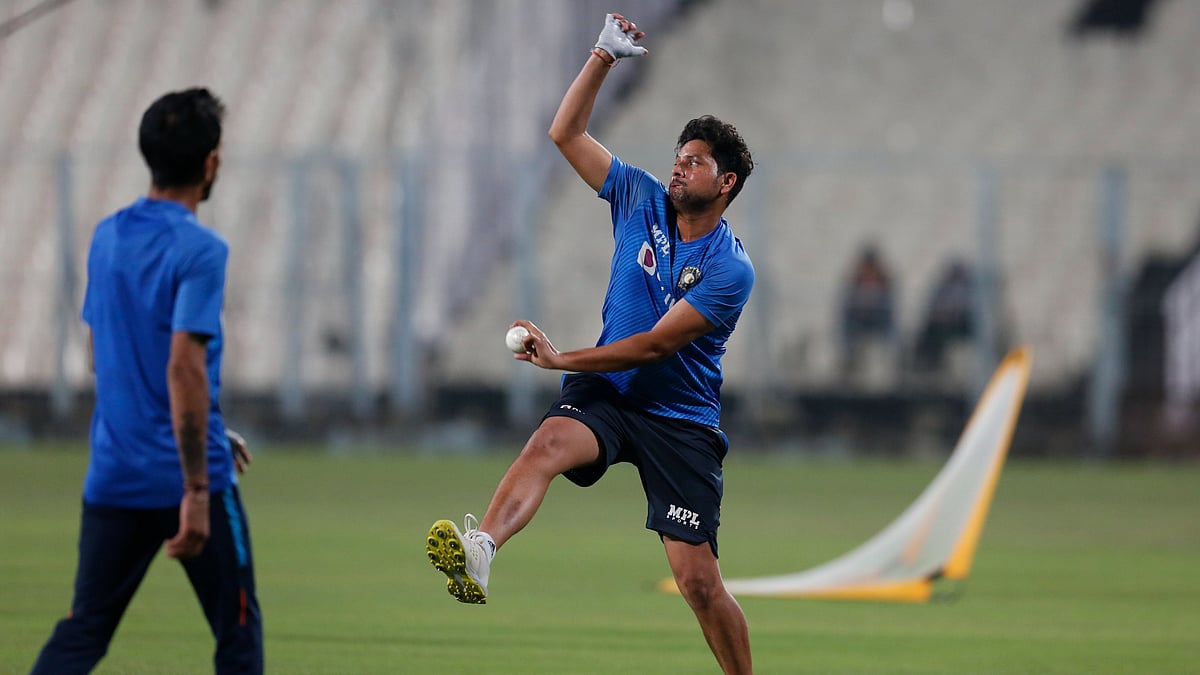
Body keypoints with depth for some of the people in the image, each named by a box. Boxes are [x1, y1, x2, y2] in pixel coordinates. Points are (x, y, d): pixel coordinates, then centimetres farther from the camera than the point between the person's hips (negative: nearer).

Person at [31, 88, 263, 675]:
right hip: (183, 474, -6)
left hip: (113, 474, 6)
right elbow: (184, 368, -22)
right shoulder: (200, 251, -13)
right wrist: (197, 492, -22)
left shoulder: (107, 238, 9)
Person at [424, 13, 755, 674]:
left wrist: (563, 359, -20)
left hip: (680, 417, -3)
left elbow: (654, 344, -18)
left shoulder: (731, 269, -12)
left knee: (699, 582, -8)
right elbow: (566, 133, 5)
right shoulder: (643, 200, 4)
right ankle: (478, 550, -61)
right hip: (606, 395, 3)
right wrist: (603, 56, -5)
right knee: (550, 440, -34)